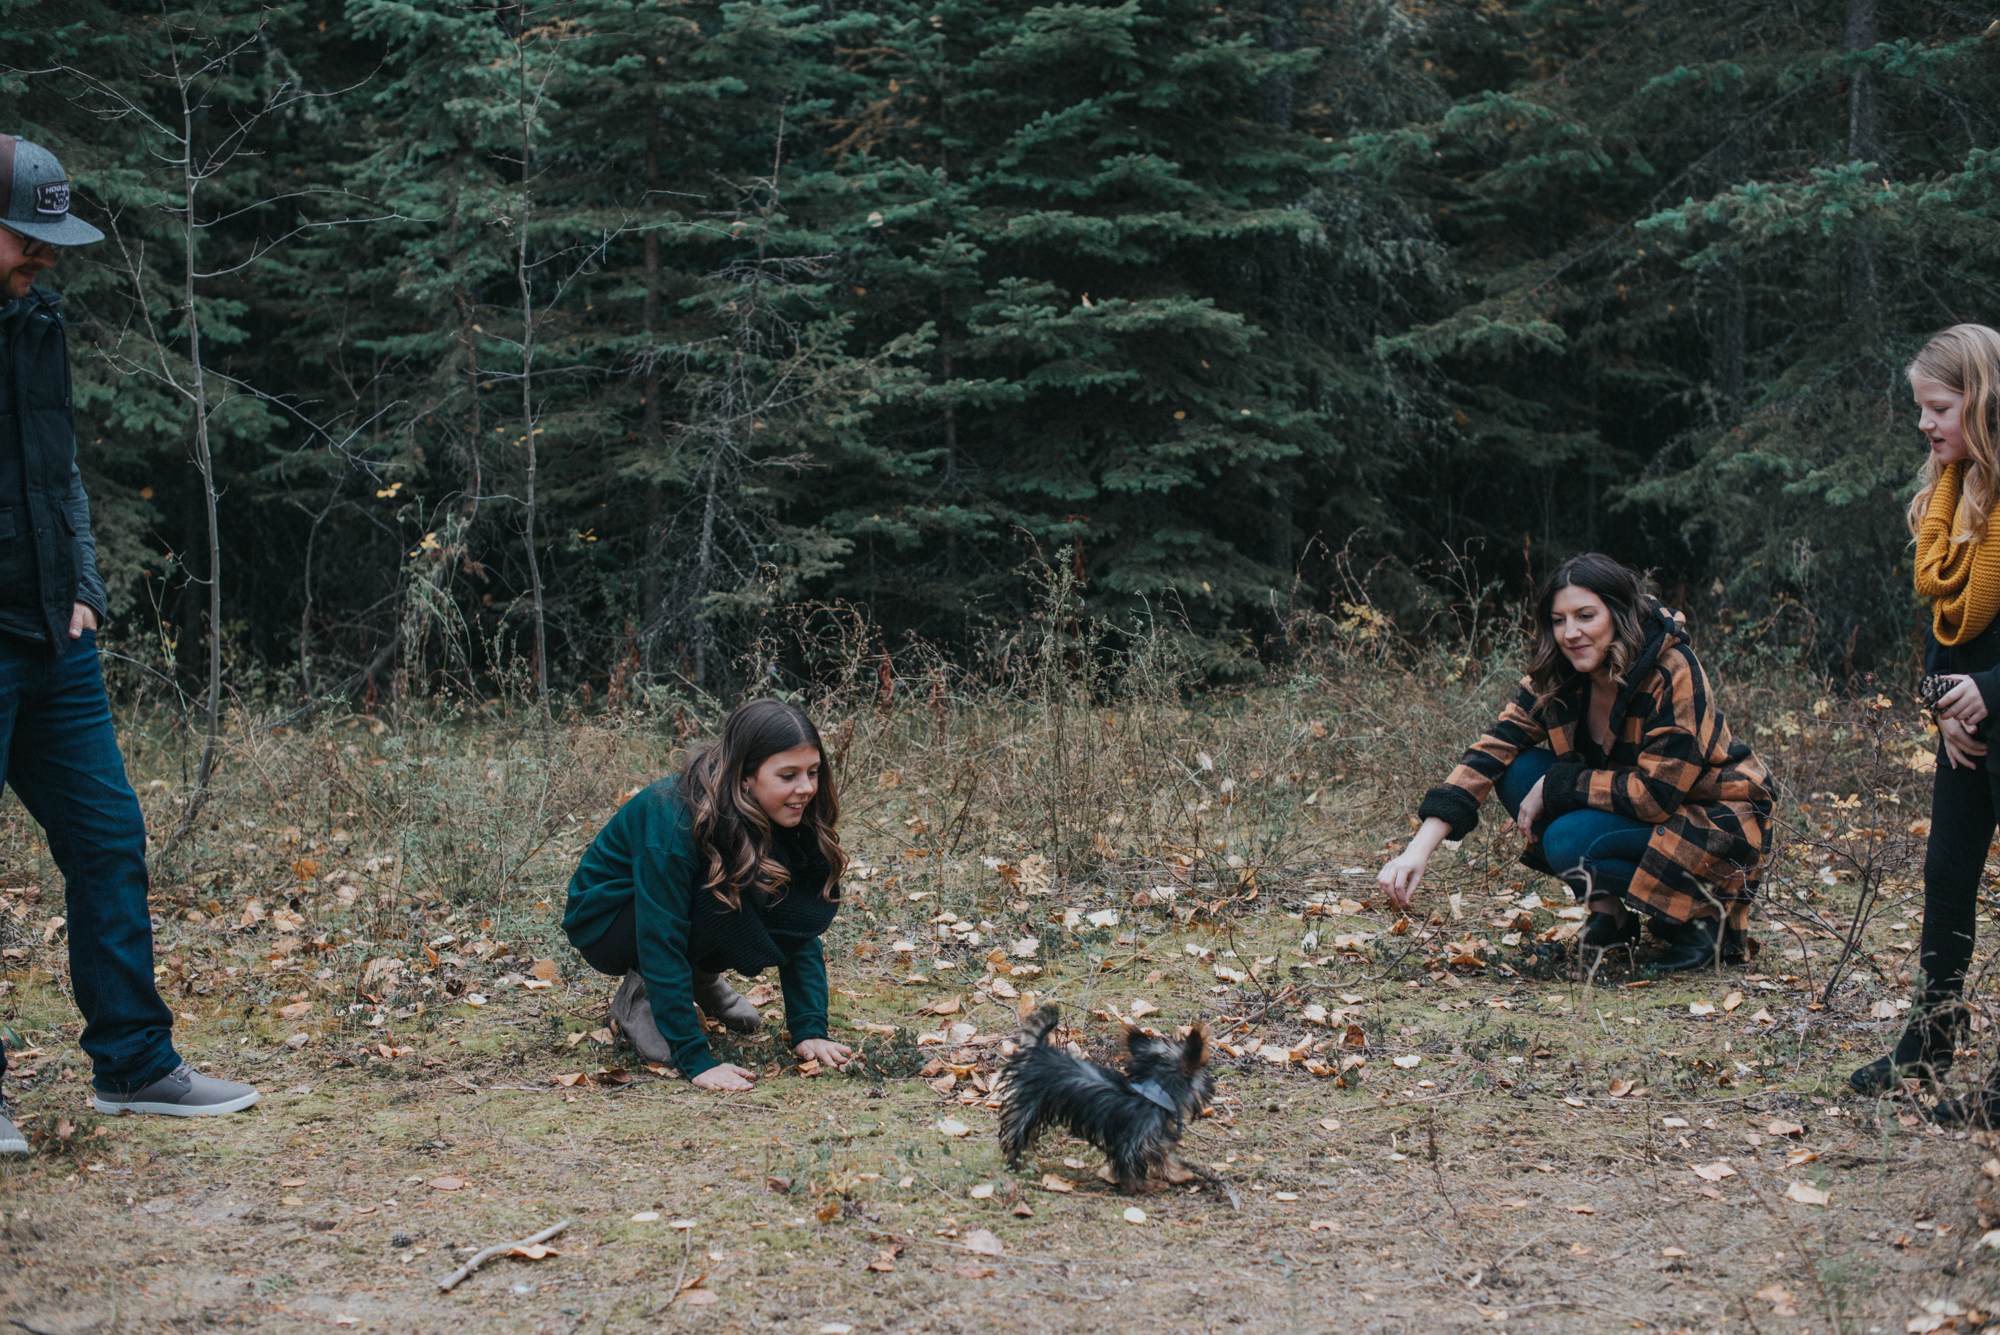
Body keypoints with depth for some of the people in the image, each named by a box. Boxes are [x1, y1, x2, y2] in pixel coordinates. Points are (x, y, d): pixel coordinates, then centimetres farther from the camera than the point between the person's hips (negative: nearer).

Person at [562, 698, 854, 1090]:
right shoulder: (673, 822, -34)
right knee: (728, 888, -33)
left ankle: (702, 978, 5)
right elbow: (660, 944, -34)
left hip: (682, 910, 6)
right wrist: (696, 1061, -37)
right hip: (604, 922, -6)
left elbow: (800, 929, -11)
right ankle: (640, 995, -11)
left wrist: (810, 1029, -22)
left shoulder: (791, 818, -15)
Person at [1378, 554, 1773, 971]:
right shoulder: (1556, 677, -8)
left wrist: (1554, 787, -21)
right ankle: (1611, 911, -1)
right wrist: (1420, 849, -23)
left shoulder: (1673, 674, -26)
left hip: (1718, 823, -7)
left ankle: (1707, 913, -9)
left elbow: (1655, 793, -28)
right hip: (1636, 809, 7)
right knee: (1520, 770, -12)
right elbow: (1493, 749, -13)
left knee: (1570, 843, -29)